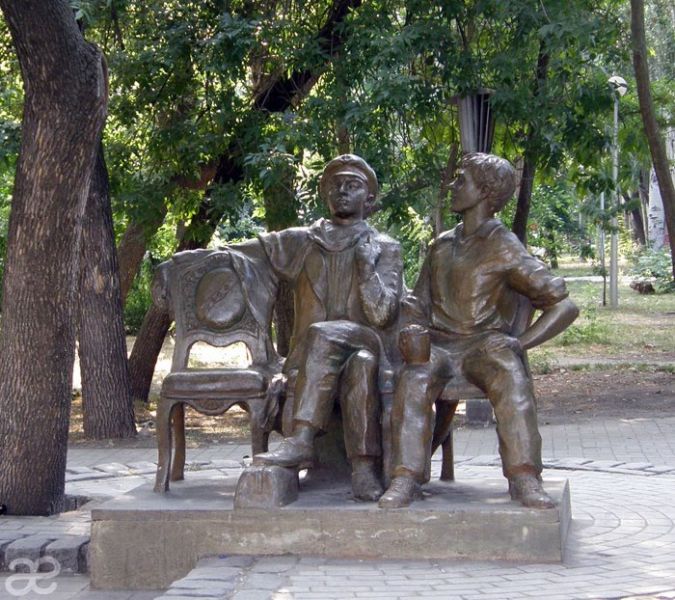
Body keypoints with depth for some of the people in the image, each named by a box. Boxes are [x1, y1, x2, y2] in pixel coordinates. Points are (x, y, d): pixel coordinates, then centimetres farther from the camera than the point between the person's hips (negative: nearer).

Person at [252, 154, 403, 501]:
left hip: (369, 345, -1)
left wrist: (366, 264, -9)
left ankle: (301, 442, -42)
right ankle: (364, 465, -41)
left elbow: (382, 315, -2)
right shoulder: (300, 243, 17)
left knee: (324, 334, -36)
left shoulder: (384, 248, 11)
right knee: (361, 363, -34)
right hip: (311, 356, 1)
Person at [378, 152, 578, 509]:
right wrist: (411, 332, -3)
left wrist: (519, 344, -12)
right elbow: (418, 305, 21)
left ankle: (525, 479, -41)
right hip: (439, 343, 3)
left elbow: (564, 306, -1)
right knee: (414, 378, -32)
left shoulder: (505, 250, 3)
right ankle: (406, 478, -39)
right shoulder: (441, 246, 21)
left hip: (486, 343, -3)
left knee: (511, 377, -37)